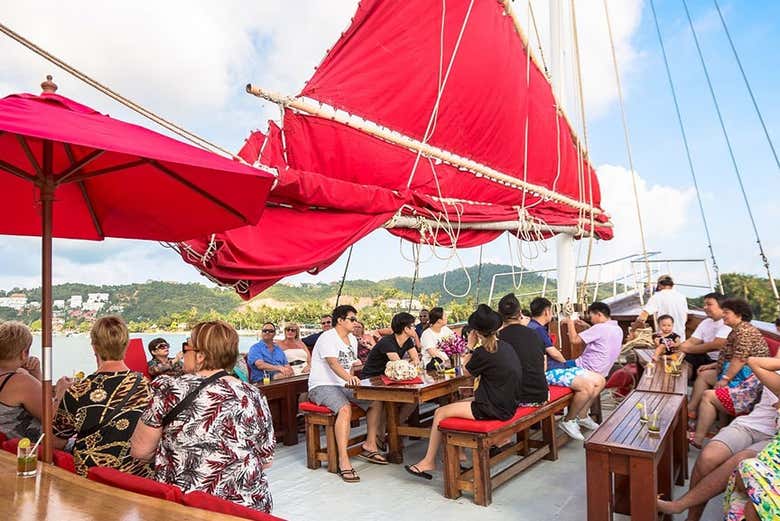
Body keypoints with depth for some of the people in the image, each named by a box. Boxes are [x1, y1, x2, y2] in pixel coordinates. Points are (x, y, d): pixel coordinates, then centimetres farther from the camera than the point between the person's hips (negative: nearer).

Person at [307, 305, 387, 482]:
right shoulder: (328, 337, -15)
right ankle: (343, 461, -34)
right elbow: (333, 363, -31)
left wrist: (353, 378, -1)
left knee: (377, 402, -4)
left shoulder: (352, 339, 14)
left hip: (343, 386, 9)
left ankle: (370, 446, 7)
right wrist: (349, 377, -48)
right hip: (322, 386, -9)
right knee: (345, 408, -35)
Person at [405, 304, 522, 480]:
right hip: (507, 403, 9)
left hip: (494, 409, -9)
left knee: (440, 413, -1)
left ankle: (429, 461, 11)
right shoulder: (505, 346, 5)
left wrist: (471, 347, 2)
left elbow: (466, 372, 0)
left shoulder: (483, 352, -19)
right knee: (455, 404, 22)